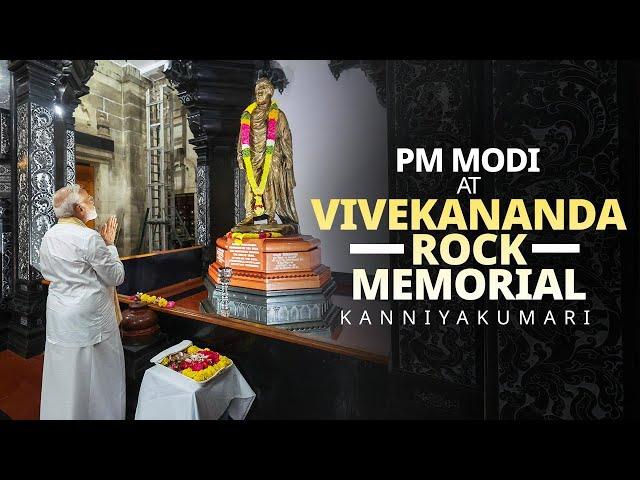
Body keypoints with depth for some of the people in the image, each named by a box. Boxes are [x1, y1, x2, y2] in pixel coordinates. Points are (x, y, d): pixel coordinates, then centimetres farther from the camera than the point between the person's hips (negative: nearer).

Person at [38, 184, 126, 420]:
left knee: (63, 374, 20)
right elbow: (116, 277, -15)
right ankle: (100, 412, 24)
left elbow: (45, 272, 17)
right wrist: (109, 245, -8)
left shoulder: (48, 236, 3)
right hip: (89, 318, -7)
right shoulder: (89, 237, -21)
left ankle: (60, 414, 36)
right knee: (96, 375, 10)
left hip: (59, 315, 7)